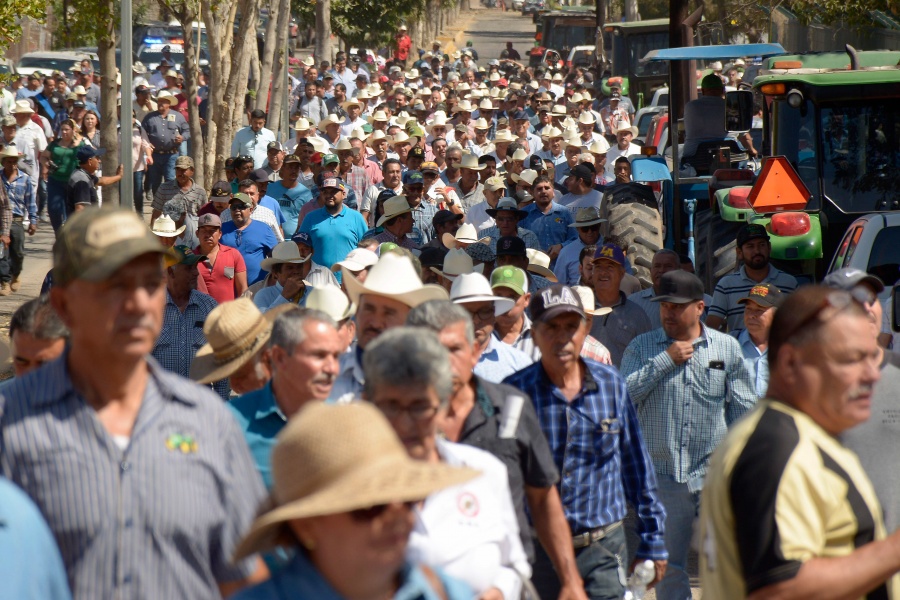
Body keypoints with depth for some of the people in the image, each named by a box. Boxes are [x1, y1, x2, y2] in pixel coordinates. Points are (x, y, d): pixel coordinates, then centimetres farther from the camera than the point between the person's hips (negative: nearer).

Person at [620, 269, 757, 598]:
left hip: (715, 473, -1)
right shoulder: (642, 347, 5)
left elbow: (744, 408, 9)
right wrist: (667, 360, -12)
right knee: (668, 565, 8)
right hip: (662, 474, 1)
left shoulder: (727, 347, 6)